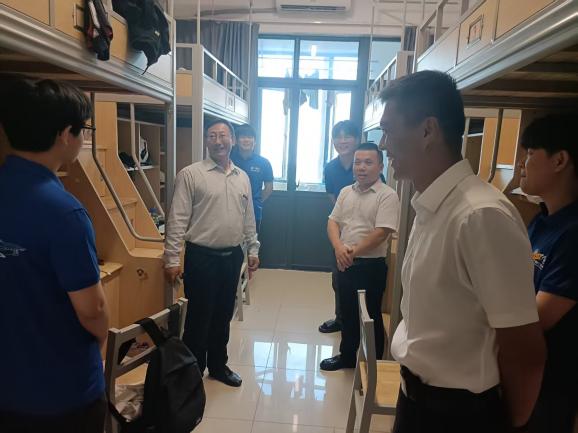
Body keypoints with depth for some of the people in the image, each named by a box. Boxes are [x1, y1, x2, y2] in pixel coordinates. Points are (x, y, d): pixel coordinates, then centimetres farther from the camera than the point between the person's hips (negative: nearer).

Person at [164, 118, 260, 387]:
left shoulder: (243, 177, 9)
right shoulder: (190, 174, -8)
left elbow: (249, 218, 14)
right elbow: (177, 220, -11)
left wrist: (253, 249, 12)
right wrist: (172, 259, -14)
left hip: (233, 257, 5)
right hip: (201, 257, -5)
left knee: (223, 315, 17)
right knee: (199, 317, 6)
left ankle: (218, 365, 35)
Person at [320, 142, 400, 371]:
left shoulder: (387, 195, -12)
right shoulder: (346, 192, 7)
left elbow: (381, 232, -20)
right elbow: (333, 222, 4)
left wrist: (354, 251, -18)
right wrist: (339, 248, -14)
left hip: (371, 265, -6)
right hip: (345, 263, 6)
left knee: (371, 317, 8)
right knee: (348, 313, 19)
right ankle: (347, 356, 38)